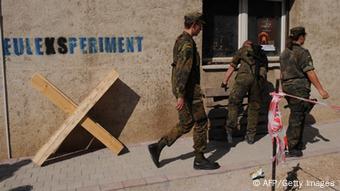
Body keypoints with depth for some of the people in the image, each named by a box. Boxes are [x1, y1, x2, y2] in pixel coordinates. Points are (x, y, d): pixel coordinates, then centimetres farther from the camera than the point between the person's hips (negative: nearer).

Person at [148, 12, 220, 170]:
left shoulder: (180, 40, 14)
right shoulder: (187, 43, -17)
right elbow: (183, 71, -24)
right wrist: (181, 96, -25)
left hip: (182, 89, 10)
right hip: (189, 91, -10)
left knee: (186, 123, 16)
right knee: (201, 123, 3)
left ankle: (157, 147, 15)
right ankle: (199, 160, 14)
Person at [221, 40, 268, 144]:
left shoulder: (243, 49, 24)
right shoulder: (262, 54, 34)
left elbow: (232, 67, 21)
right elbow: (265, 70, 30)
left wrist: (224, 81, 27)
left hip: (245, 76, -3)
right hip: (259, 78, 4)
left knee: (234, 102, -1)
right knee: (254, 107, 8)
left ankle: (230, 128, -15)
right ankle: (251, 135, 11)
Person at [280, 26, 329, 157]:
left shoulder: (284, 53, 12)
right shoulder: (302, 52, -12)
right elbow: (310, 73, -17)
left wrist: (284, 87, 24)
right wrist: (320, 90, -14)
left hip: (287, 87, 8)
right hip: (299, 88, -8)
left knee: (298, 116, 18)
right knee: (297, 118, -1)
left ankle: (297, 143, 28)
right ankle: (293, 149, 7)